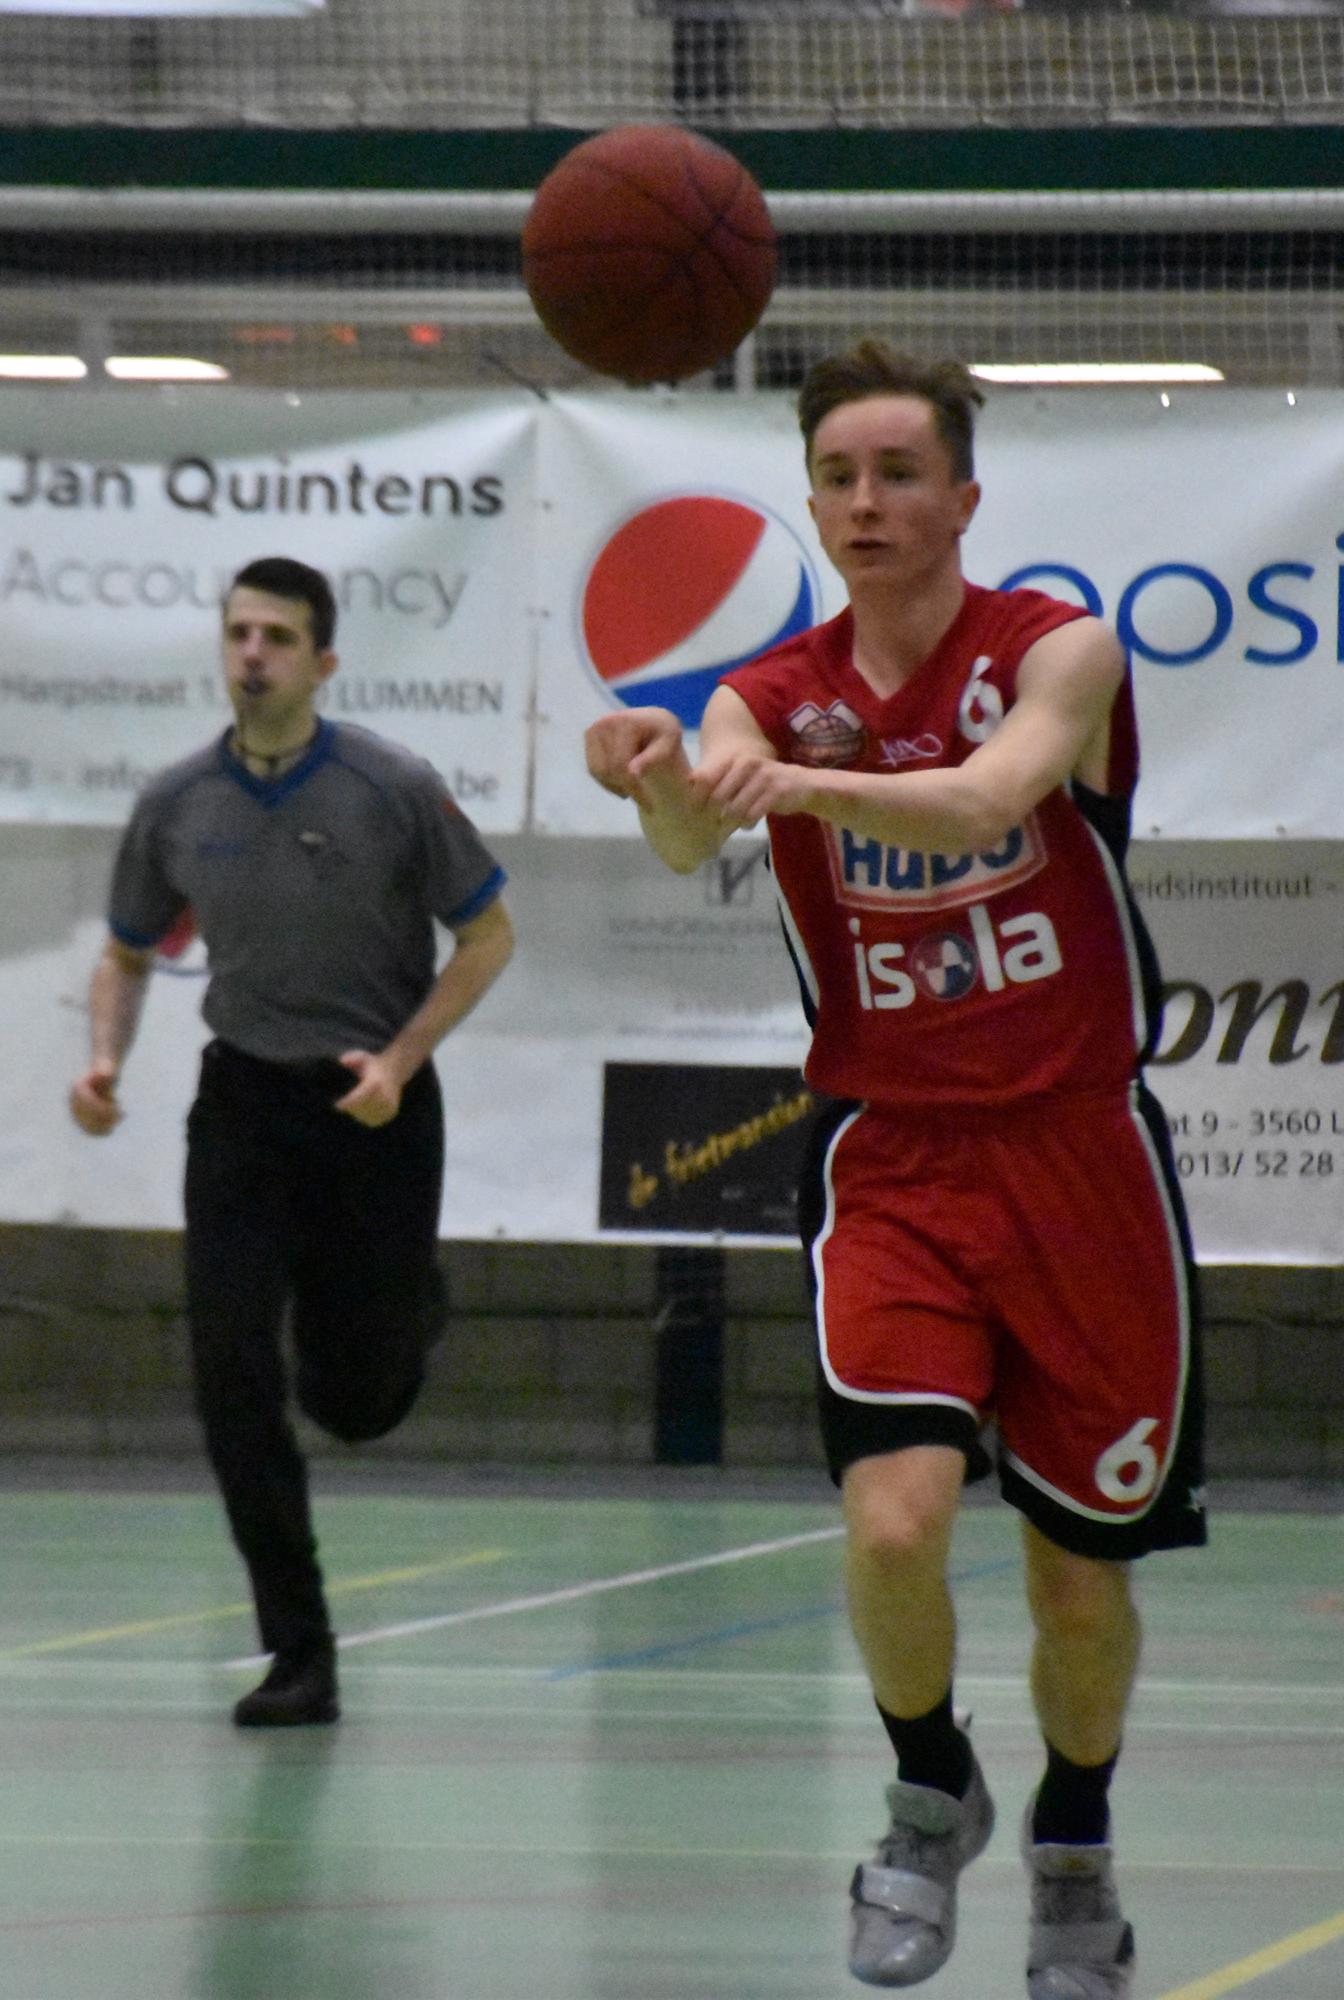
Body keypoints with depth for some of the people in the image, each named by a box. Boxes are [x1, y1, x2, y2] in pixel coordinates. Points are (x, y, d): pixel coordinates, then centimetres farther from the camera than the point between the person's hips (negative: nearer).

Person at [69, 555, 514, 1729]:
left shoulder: (393, 790, -11)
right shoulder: (177, 806, -1)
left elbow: (489, 934, -2)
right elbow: (128, 953, 14)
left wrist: (398, 1061, -13)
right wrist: (106, 1061, -6)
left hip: (374, 1106, -2)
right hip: (244, 1103, 2)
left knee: (356, 1402, 4)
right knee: (233, 1378, -11)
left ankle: (407, 1313, 43)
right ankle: (299, 1658, -4)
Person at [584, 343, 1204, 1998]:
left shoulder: (1057, 653, -7)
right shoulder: (773, 697, 0)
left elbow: (981, 804, -29)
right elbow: (690, 845, -22)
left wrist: (800, 781, -47)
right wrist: (663, 781, -47)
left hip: (1076, 1154, -1)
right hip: (888, 1162, 1)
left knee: (1081, 1570, 7)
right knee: (892, 1519, -20)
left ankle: (1074, 1854, 34)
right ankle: (932, 1798, 8)